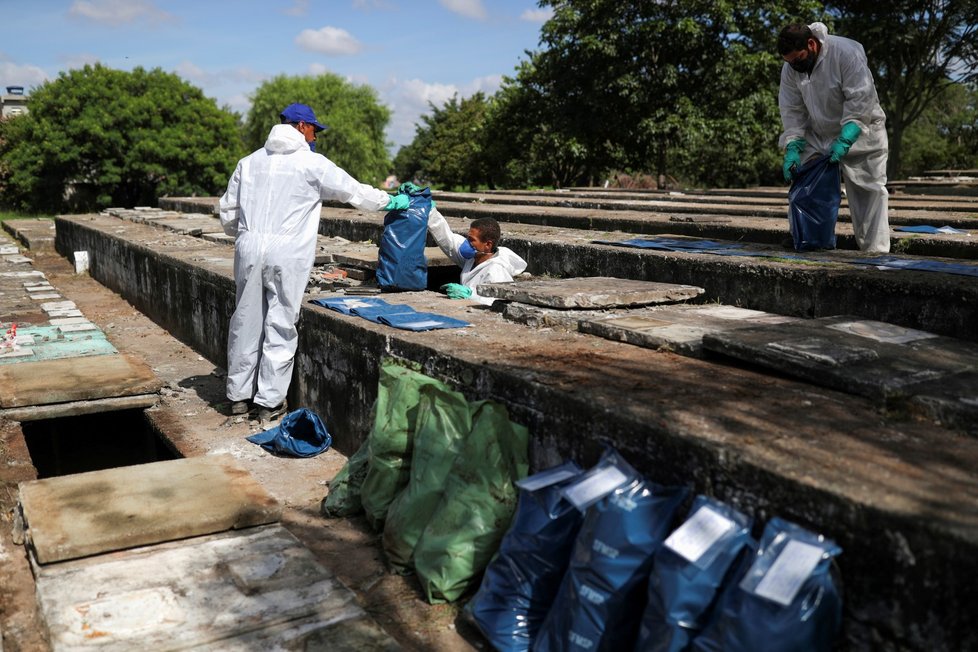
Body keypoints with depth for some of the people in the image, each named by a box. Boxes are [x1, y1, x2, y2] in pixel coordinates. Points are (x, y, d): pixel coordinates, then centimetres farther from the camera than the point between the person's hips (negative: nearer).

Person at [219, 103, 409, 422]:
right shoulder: (312, 163, 0)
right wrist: (392, 201, 21)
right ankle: (270, 401, 7)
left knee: (246, 321, 12)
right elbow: (354, 191, 7)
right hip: (287, 254, -5)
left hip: (249, 248, 5)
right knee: (280, 325, 2)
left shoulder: (250, 162, 15)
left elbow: (227, 211, 17)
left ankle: (239, 395, 22)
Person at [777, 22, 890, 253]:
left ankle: (875, 251, 1)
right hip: (818, 137, 5)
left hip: (858, 133, -5)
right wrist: (792, 148, -17)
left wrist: (844, 141, -33)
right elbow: (792, 111, -5)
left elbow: (861, 102, -26)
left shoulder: (846, 53, -24)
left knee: (868, 192, -3)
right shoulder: (790, 69, -8)